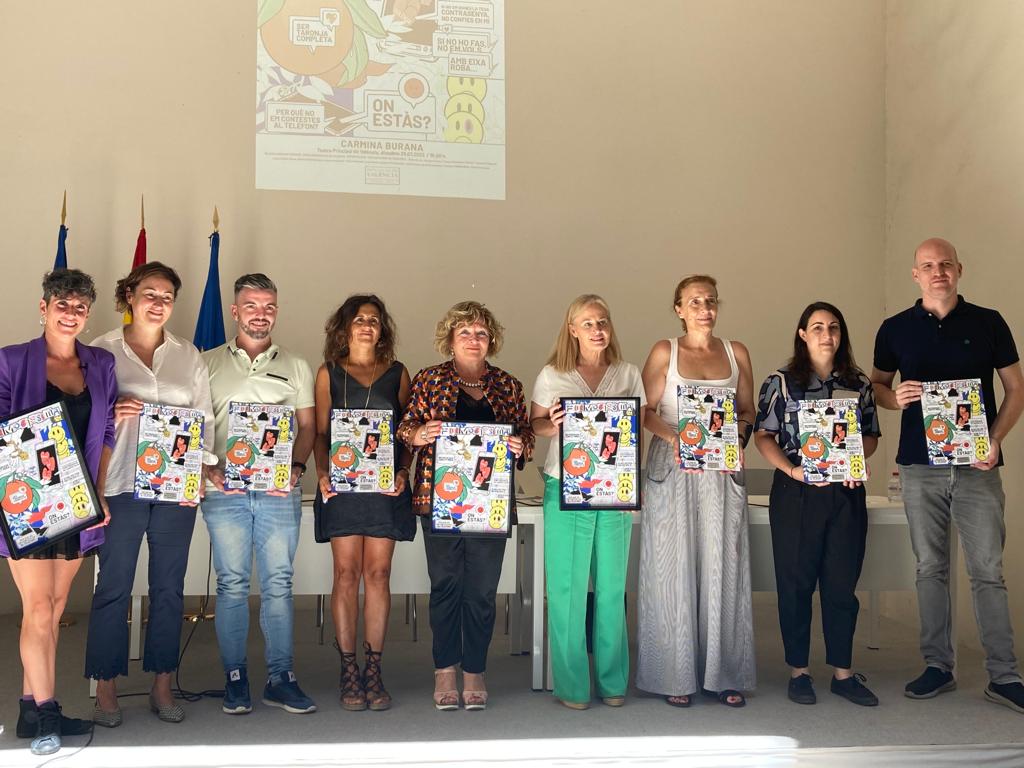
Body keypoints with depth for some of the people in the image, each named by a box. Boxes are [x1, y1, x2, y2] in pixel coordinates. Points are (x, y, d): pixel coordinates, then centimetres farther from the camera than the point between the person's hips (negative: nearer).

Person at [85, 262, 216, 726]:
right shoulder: (103, 350, 5)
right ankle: (106, 691, 12)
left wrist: (201, 468, -1)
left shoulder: (188, 356, 13)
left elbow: (204, 418, 11)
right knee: (113, 586, 0)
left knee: (169, 587, 7)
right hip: (121, 483, -2)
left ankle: (162, 686, 17)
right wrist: (111, 413, -16)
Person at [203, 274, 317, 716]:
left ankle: (280, 680, 8)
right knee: (232, 584, 2)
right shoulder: (208, 363, 10)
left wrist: (296, 468, -6)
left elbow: (307, 426, 11)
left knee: (278, 583, 2)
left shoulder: (295, 367, 13)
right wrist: (209, 468, -8)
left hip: (279, 491, 1)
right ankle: (235, 679, 11)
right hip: (224, 490, -1)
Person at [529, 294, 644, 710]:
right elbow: (535, 425, 7)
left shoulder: (628, 374, 9)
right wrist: (553, 425, -15)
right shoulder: (552, 376, 3)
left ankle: (612, 682, 20)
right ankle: (571, 685, 12)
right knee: (566, 589, 0)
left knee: (611, 588, 7)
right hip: (565, 491, -2)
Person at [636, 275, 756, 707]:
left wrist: (738, 433, -8)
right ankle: (677, 676, 7)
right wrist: (674, 436, -18)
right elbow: (646, 412, 0)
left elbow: (748, 411, 13)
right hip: (673, 469, -2)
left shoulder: (736, 353, 11)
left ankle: (722, 674, 11)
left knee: (722, 569, 3)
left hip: (722, 469, 2)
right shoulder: (665, 352, 4)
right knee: (674, 569, -1)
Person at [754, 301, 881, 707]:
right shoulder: (781, 382, 1)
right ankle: (798, 671, 15)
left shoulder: (858, 383, 10)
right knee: (796, 583, 4)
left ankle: (843, 672, 18)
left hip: (846, 492, 3)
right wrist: (791, 469, -16)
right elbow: (763, 437, -1)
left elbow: (871, 435, 14)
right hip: (796, 492, -3)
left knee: (842, 583, 7)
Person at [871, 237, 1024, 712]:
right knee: (930, 569, 7)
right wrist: (896, 397, -9)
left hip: (976, 465, -1)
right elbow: (877, 387, 14)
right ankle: (937, 667, 17)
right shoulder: (895, 329, 6)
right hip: (919, 466, 1)